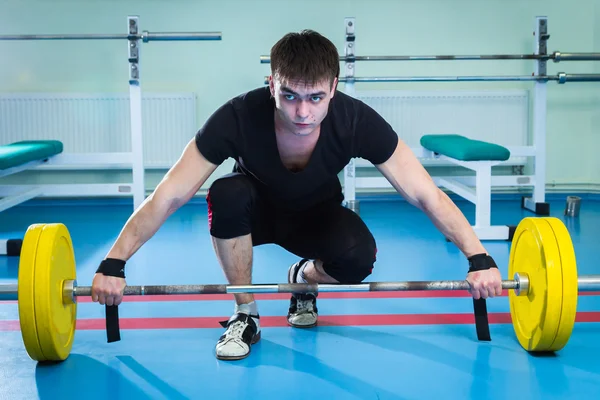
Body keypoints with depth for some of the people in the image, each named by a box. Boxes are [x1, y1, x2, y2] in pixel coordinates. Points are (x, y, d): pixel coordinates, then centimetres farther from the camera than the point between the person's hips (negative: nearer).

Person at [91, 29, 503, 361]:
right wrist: (113, 265, -35)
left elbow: (426, 195, -27)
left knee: (358, 257, -31)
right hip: (257, 213, -1)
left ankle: (303, 278, 7)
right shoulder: (238, 117, -35)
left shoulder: (357, 121, -32)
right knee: (226, 194, -35)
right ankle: (245, 315, -14)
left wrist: (479, 259, -33)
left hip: (317, 216, 1)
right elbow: (167, 197, -31)